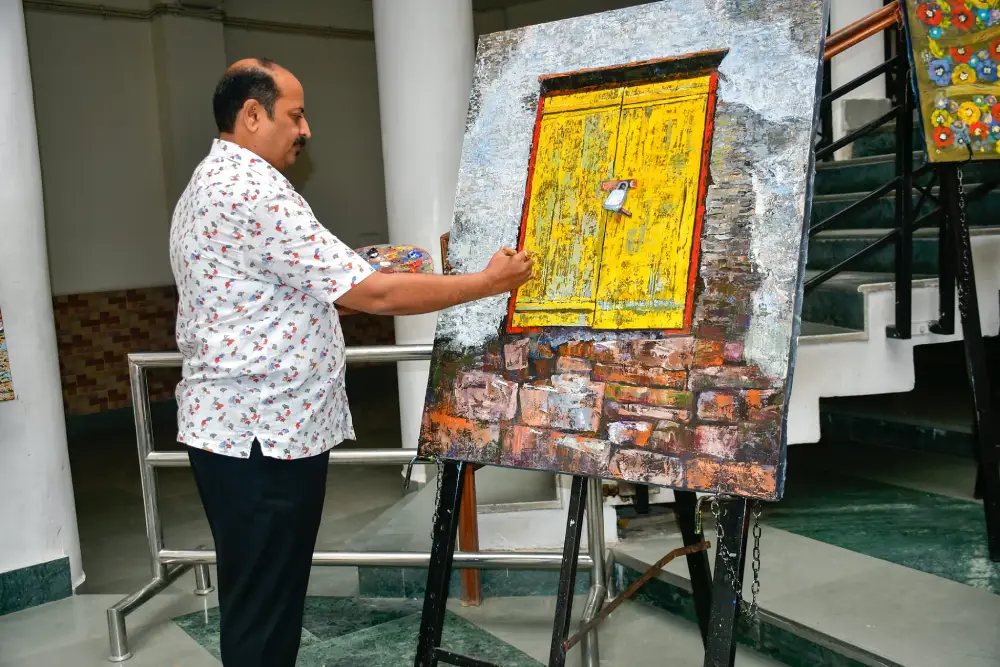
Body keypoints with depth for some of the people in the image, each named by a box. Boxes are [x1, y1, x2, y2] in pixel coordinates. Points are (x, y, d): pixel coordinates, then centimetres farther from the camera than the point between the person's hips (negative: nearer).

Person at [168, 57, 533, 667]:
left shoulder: (210, 185, 16)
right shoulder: (254, 191, -18)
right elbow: (373, 294, -21)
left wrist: (350, 284, 14)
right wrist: (488, 282, -11)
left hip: (231, 426, 11)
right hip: (264, 434, -11)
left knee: (260, 600, 20)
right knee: (264, 618, 2)